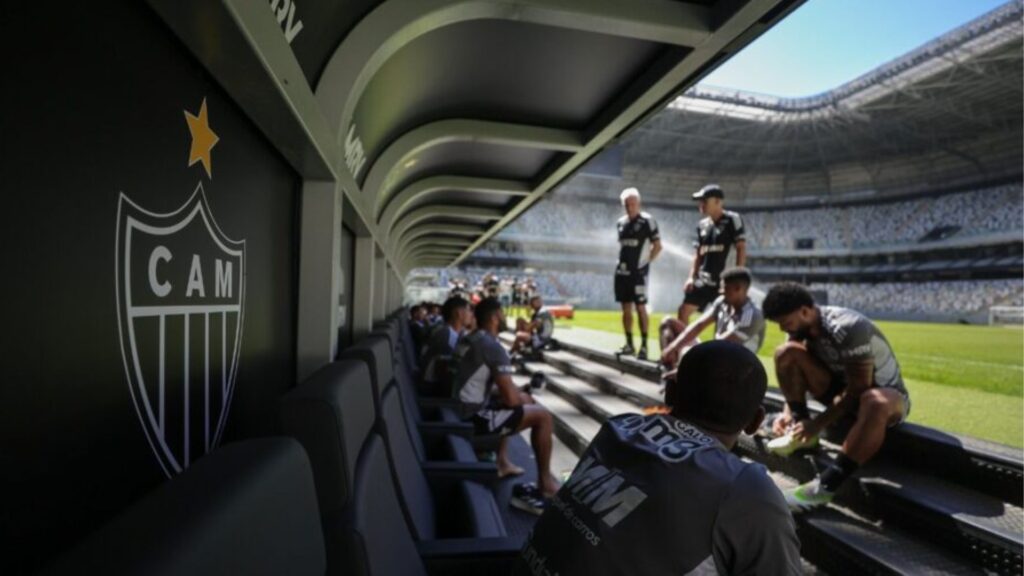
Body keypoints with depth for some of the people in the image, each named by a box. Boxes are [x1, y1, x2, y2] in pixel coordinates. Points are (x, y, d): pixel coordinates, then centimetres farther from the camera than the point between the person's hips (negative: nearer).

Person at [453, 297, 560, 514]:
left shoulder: (468, 340, 9)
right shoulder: (493, 347, -19)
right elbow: (510, 398, -20)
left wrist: (518, 394, 17)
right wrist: (523, 398, 3)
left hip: (459, 410, 10)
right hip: (475, 418, -10)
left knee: (520, 399, 27)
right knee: (543, 416, -3)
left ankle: (502, 462, 29)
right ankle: (545, 483, 11)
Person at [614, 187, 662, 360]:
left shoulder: (647, 221, -5)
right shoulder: (621, 222, 12)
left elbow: (657, 246, -5)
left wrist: (646, 263, -7)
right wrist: (621, 262, 13)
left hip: (638, 272, -6)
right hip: (622, 271, 6)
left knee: (640, 307, -6)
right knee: (626, 308, 9)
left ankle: (644, 345, -1)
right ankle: (629, 344, 18)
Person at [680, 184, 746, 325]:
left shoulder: (732, 219, -7)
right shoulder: (702, 225, 11)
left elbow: (741, 249, -10)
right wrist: (691, 277, 6)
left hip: (724, 280, -6)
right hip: (703, 279, 6)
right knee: (683, 312, 4)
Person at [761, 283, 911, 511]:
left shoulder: (849, 328, -30)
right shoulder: (803, 326, -8)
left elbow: (858, 388, -27)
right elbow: (795, 376, 2)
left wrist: (818, 424, -27)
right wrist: (789, 412, -13)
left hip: (886, 392, -6)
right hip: (842, 387, 6)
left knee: (876, 402, -44)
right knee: (786, 353, -16)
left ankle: (825, 486, -38)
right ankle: (803, 433, -8)